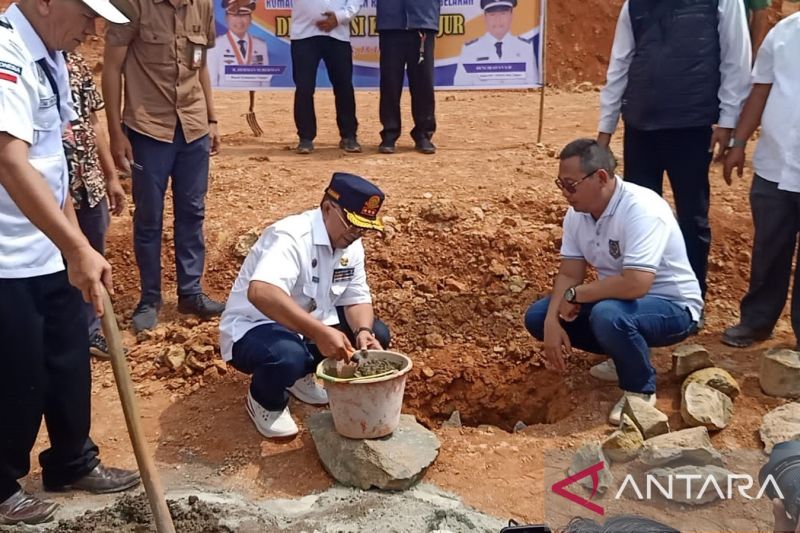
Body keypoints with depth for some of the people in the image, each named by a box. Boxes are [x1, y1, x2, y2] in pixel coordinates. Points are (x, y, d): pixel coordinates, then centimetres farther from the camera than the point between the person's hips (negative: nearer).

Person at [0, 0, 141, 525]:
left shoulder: (49, 56, 8)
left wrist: (72, 242, 14)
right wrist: (79, 248, -39)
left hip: (50, 252, 9)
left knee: (70, 359, 18)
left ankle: (72, 463, 38)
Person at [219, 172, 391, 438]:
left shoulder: (351, 244, -3)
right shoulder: (291, 236, -29)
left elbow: (357, 298, 0)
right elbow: (260, 293, -46)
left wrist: (364, 332, -23)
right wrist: (320, 333, -50)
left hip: (308, 327, 8)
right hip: (252, 329, -8)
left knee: (376, 334, -4)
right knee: (287, 355, -40)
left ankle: (301, 375, 13)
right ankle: (264, 401, -3)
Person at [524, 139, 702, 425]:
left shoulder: (642, 210, -29)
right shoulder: (577, 212, -5)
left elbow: (636, 284, -39)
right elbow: (569, 274, -1)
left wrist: (574, 294, -25)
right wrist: (552, 321, -18)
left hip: (672, 307, -8)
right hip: (618, 300, 8)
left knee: (608, 315, -38)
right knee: (537, 316, -3)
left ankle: (640, 389, -9)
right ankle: (625, 355, 12)